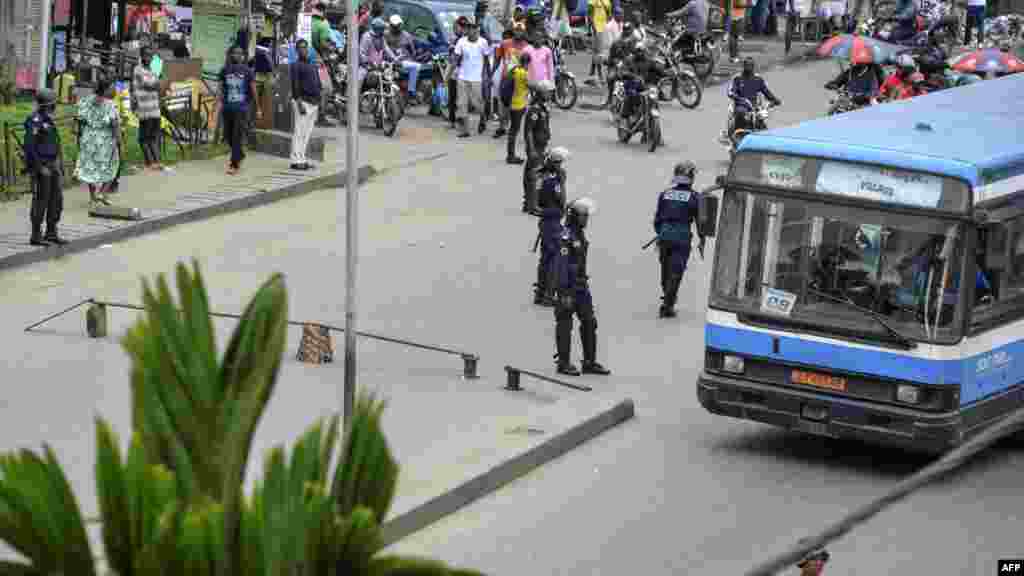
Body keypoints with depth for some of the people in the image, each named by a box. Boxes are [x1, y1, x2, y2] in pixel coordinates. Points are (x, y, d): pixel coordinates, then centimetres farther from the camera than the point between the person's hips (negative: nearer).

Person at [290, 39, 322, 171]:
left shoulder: (313, 66, 20)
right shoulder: (296, 66, -5)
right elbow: (295, 86, -13)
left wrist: (318, 102, 19)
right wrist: (300, 103, -21)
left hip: (313, 103, 8)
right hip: (302, 102, -8)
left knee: (306, 134, 9)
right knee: (298, 132, -9)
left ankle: (302, 160, 12)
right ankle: (296, 161, -10)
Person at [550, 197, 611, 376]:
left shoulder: (580, 234, 12)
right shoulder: (566, 237, -17)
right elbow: (562, 265, -21)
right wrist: (565, 292, -23)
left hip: (581, 285, 9)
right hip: (567, 286, -9)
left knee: (589, 322, 7)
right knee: (565, 325, 0)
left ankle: (590, 363, 12)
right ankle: (564, 363, 8)